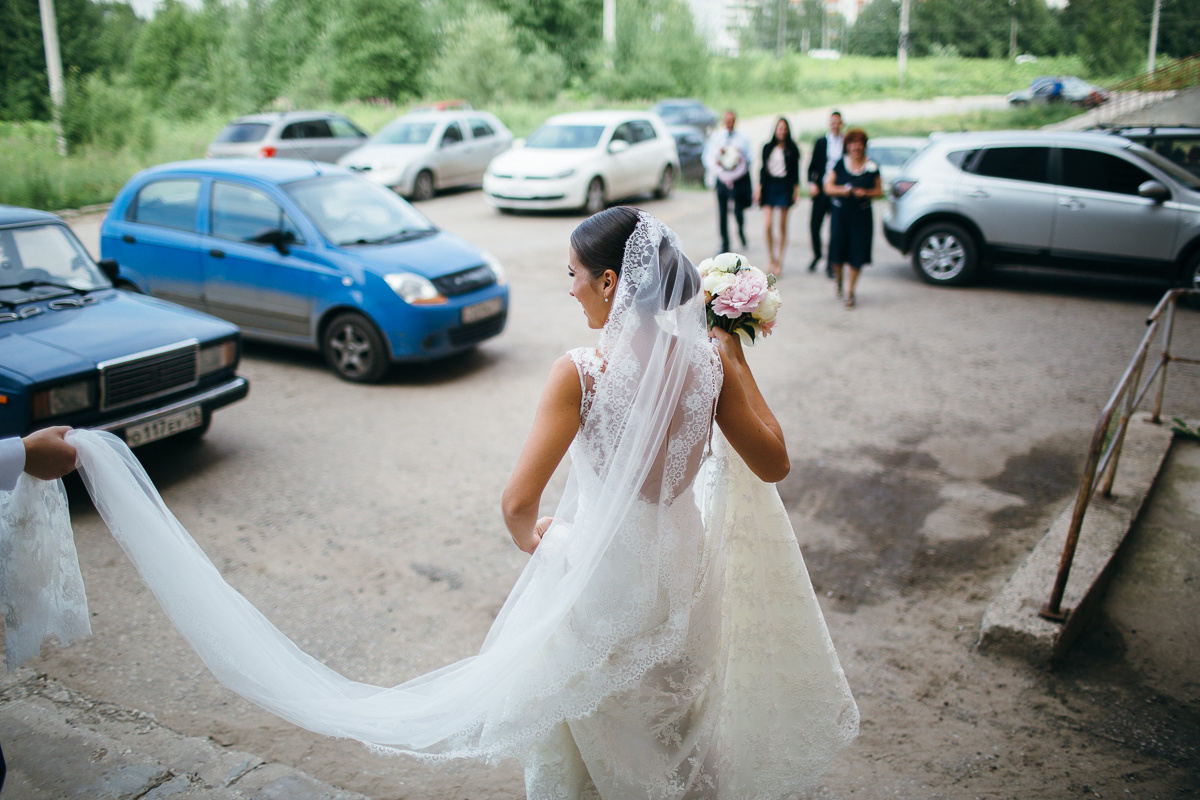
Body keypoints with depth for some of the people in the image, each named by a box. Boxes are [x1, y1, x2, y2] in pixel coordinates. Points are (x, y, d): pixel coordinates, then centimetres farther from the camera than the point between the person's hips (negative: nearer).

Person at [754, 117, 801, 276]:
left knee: (783, 226, 2)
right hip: (769, 186, 1)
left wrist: (796, 190, -1)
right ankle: (770, 258, 6)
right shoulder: (767, 148, 8)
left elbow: (795, 171, 5)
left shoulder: (792, 149, 4)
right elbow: (763, 169, 11)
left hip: (785, 187, -1)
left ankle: (779, 259, 12)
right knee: (767, 225, -10)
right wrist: (759, 187, 5)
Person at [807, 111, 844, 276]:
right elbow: (812, 166, 9)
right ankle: (817, 255, 26)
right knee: (814, 225, -1)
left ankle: (830, 264, 11)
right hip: (821, 190, 1)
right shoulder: (820, 142, 7)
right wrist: (812, 183, -7)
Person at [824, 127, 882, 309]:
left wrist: (865, 193, -13)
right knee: (837, 249, -2)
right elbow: (828, 187, 2)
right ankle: (838, 278, 32)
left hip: (862, 215, 0)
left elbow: (879, 191, 6)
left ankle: (850, 291, 12)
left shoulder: (872, 167, 2)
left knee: (857, 252, -2)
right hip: (840, 213, 0)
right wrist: (843, 190, -16)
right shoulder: (840, 164, 2)